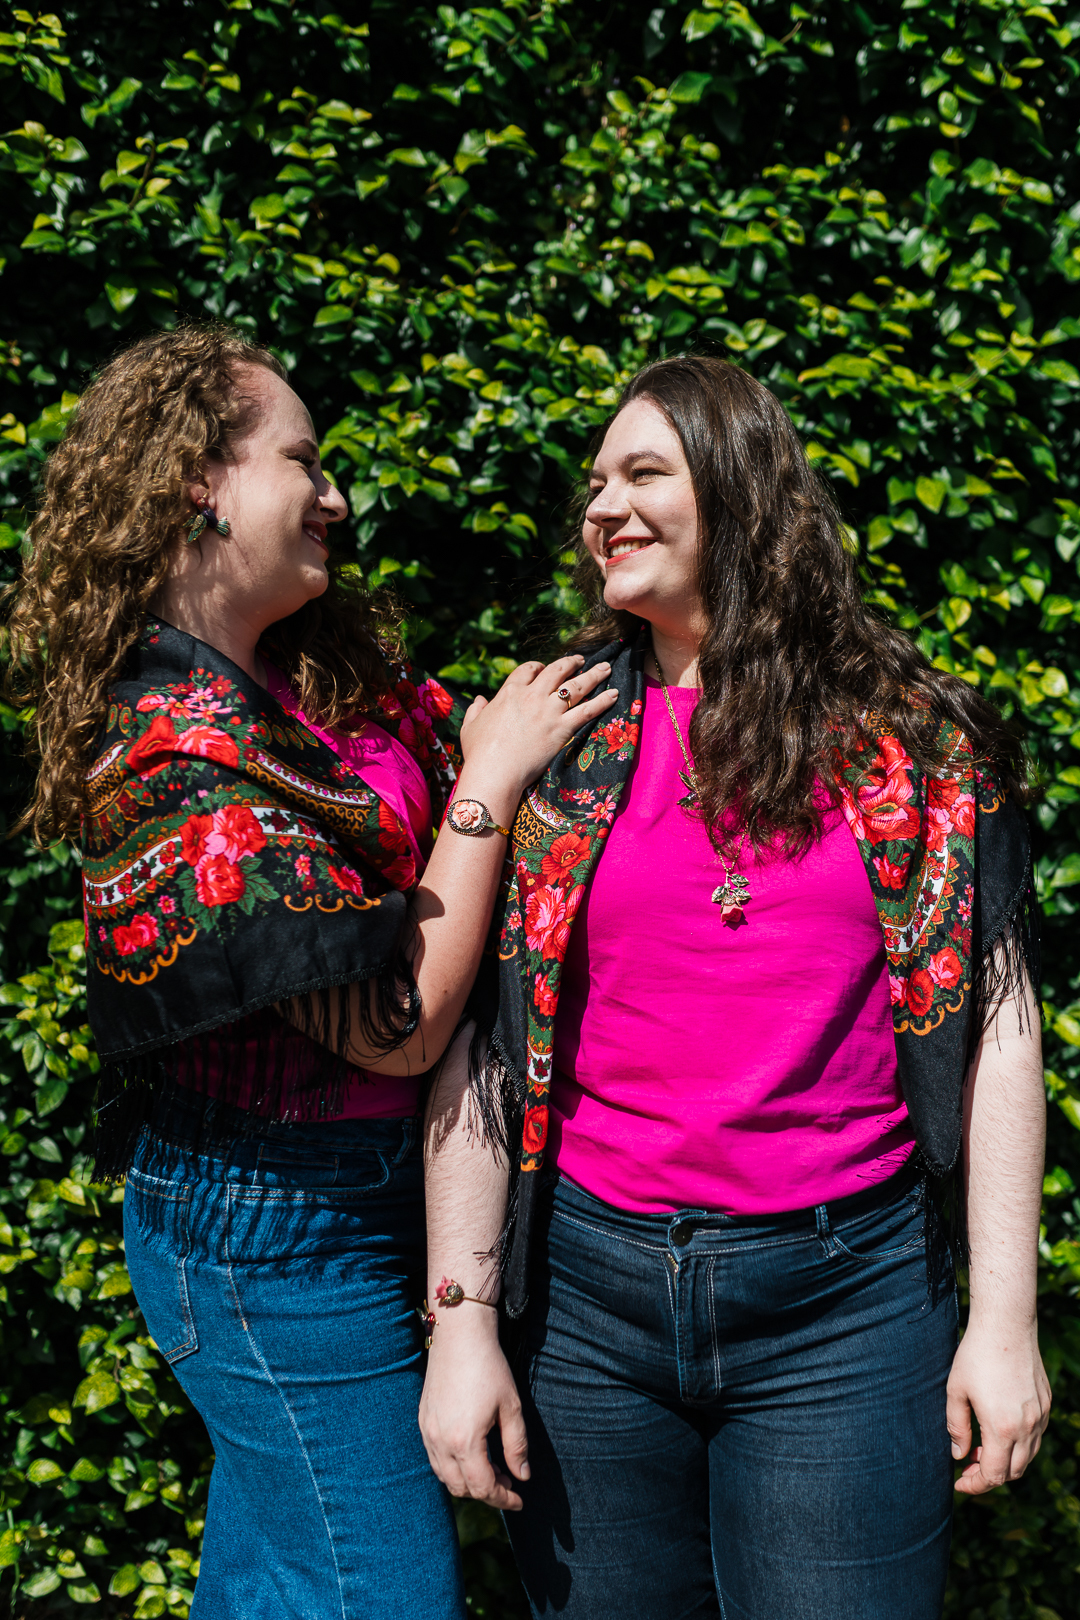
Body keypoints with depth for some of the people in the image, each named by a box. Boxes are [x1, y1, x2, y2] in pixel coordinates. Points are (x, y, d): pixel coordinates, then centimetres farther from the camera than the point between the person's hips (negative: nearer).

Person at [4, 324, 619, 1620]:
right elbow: (397, 1026, -24)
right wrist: (490, 777, -19)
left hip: (271, 1198, 9)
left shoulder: (315, 673, 2)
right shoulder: (181, 750, -25)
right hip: (283, 1226, -8)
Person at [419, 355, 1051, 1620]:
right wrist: (459, 1320, -4)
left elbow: (995, 1035, 1)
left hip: (842, 1297, -1)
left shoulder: (915, 742, 1)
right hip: (591, 1287, 1)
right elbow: (473, 1045, 0)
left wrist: (1003, 1319, -2)